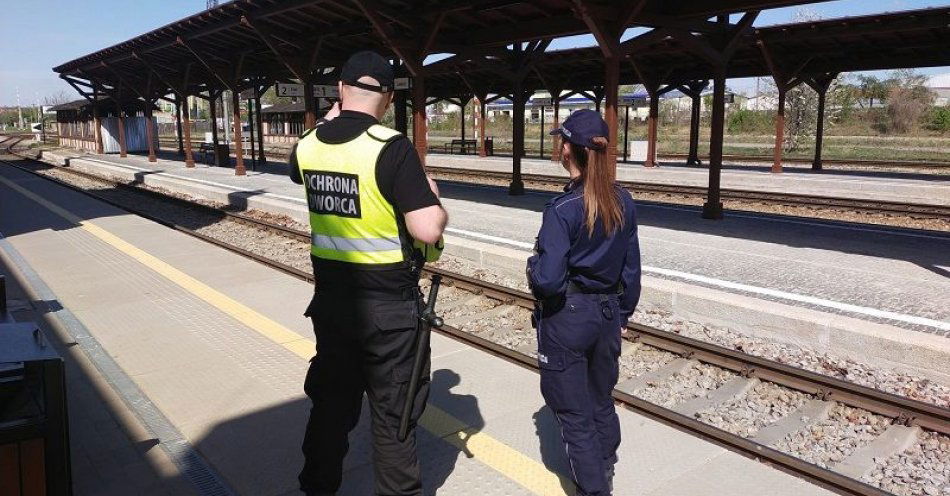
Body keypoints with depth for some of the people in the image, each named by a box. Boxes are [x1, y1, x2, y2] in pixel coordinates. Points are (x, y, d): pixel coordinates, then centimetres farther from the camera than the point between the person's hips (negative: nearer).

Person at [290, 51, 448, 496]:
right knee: (393, 413, 11)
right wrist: (434, 199, -4)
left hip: (330, 298, 6)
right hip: (388, 305, -5)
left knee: (330, 401, 22)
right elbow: (428, 229, -24)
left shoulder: (308, 146, 0)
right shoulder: (392, 148, -19)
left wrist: (333, 122, 26)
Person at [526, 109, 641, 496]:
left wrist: (533, 264, -3)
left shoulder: (562, 209, -20)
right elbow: (631, 270, 6)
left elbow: (547, 280, -24)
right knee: (602, 402, 24)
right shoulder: (624, 203, -1)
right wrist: (622, 314, 18)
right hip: (608, 316, 7)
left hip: (567, 319, -6)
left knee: (575, 414, 8)